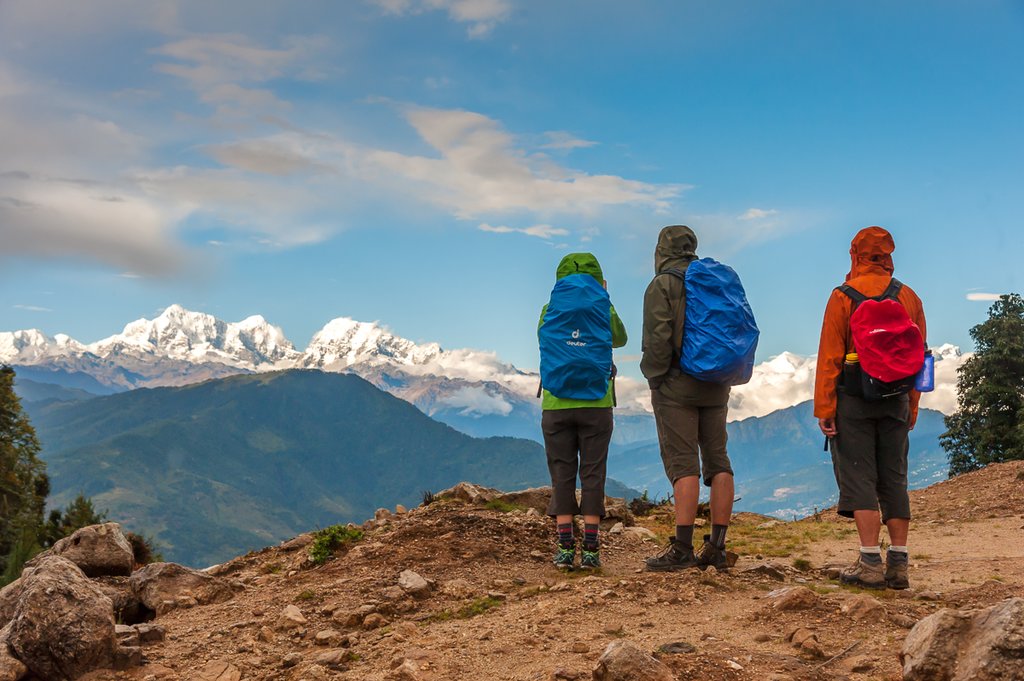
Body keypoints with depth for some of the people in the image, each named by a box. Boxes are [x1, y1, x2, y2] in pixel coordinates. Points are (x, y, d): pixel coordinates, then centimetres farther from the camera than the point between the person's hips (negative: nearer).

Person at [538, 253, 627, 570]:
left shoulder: (549, 311, 3)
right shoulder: (605, 311, 2)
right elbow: (620, 339, 22)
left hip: (556, 404, 1)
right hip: (596, 404, 0)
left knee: (561, 474, 4)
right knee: (593, 473, 3)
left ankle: (565, 547, 1)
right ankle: (590, 548, 1)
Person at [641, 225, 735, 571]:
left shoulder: (662, 285, -6)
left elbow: (657, 338, -16)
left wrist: (654, 377, -4)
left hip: (676, 386, -6)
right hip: (716, 387, 6)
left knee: (683, 464, -8)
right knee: (718, 461, 6)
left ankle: (682, 548, -10)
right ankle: (717, 546, 8)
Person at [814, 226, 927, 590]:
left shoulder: (844, 296, -6)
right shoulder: (909, 298, 8)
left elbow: (829, 356, -9)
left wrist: (823, 408, -7)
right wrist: (912, 408, 16)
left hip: (854, 399, -4)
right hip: (896, 402, 5)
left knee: (858, 478, -1)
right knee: (894, 480, 10)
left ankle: (870, 564, -4)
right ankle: (898, 565, 12)